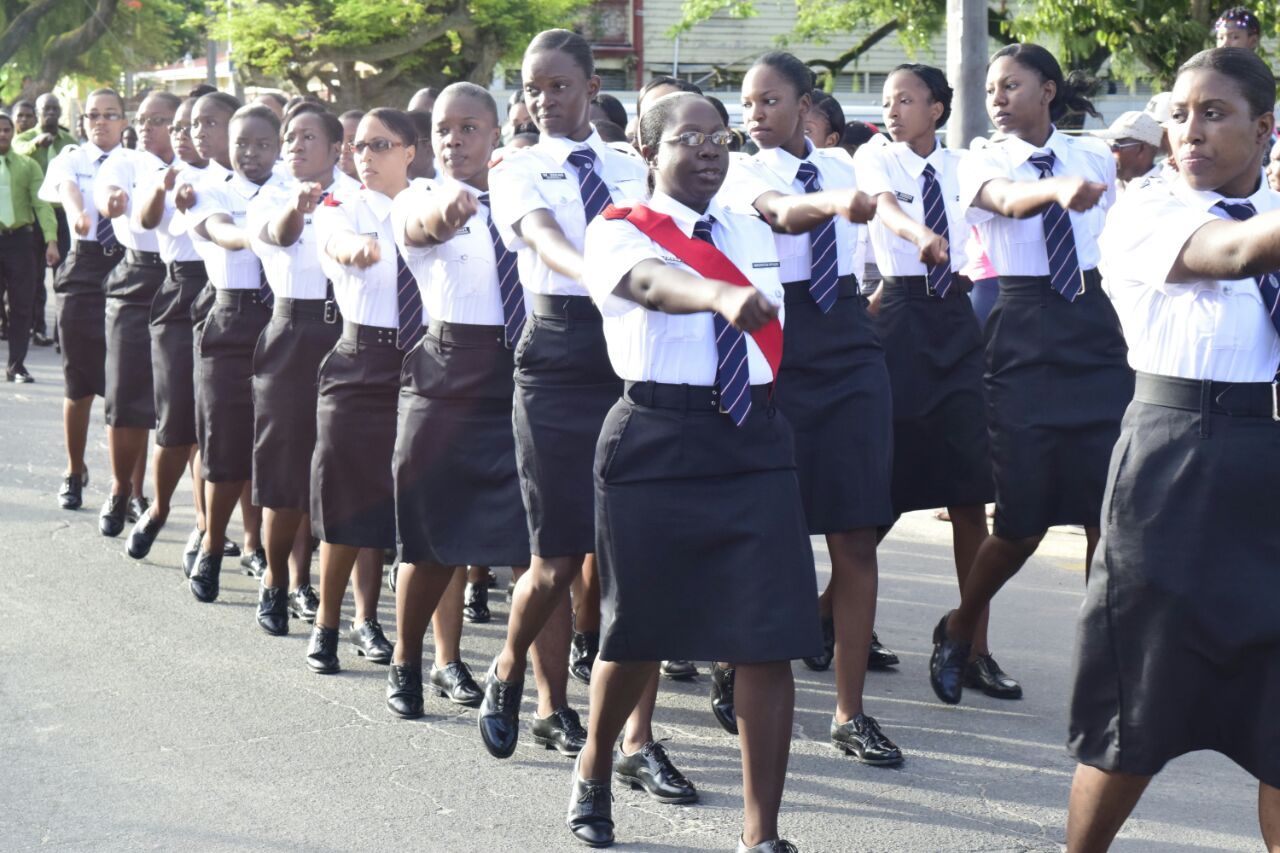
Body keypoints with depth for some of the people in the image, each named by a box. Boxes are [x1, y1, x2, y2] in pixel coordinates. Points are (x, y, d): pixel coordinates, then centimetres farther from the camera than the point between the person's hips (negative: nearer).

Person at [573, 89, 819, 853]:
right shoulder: (620, 230, -5)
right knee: (639, 630, 7)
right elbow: (650, 281, -29)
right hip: (656, 442, -3)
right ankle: (595, 772, 37)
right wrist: (721, 295, -47)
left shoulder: (752, 231, 13)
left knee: (769, 642, -6)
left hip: (754, 442, 4)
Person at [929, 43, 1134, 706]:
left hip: (1098, 333, 3)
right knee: (1023, 521, -3)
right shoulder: (983, 163, -3)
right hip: (1023, 340, -3)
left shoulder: (1095, 157, 8)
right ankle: (957, 632, 24)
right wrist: (1059, 189, -46)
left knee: (1110, 511, -2)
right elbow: (1009, 200, -26)